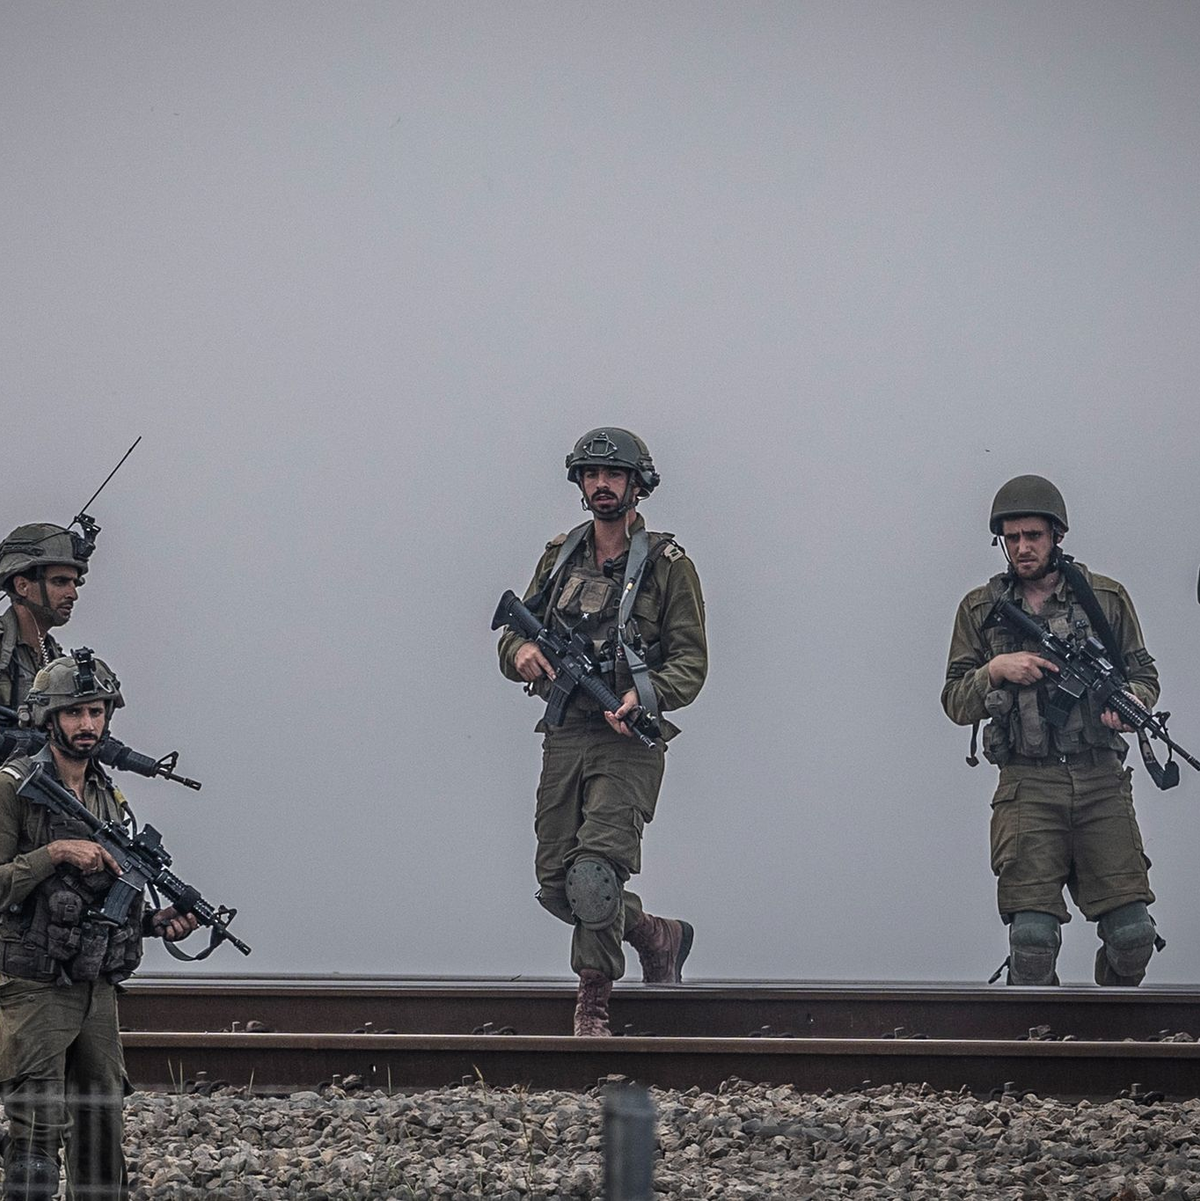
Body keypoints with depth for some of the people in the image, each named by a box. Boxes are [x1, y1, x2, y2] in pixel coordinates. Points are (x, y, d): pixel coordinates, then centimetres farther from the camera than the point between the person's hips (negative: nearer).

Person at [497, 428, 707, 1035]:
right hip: (564, 736, 6)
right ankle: (657, 936, 29)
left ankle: (593, 1002, -5)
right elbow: (515, 634, 18)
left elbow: (691, 660, -4)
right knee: (556, 884, 5)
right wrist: (520, 652, -8)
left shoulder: (667, 564, -1)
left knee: (594, 875, -19)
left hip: (627, 740, -5)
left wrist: (645, 695, -23)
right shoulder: (560, 556, 14)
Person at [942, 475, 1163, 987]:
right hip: (1028, 786, -1)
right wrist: (995, 670, -8)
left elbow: (1145, 674, 17)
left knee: (1132, 933, -6)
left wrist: (1131, 701, -7)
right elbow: (956, 703, 12)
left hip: (1102, 782, 1)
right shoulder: (980, 609, 10)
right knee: (1032, 936, -14)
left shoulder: (1106, 598, 11)